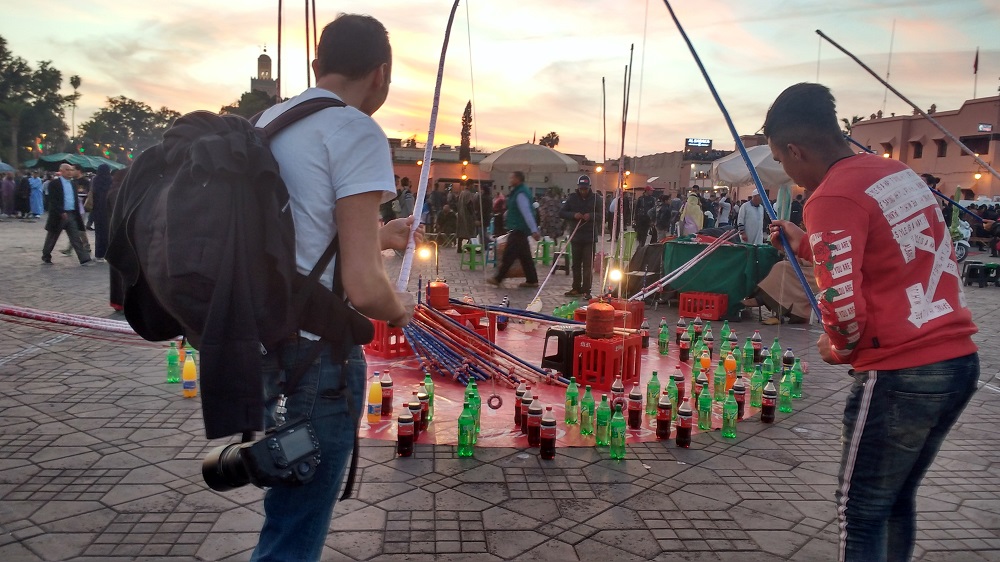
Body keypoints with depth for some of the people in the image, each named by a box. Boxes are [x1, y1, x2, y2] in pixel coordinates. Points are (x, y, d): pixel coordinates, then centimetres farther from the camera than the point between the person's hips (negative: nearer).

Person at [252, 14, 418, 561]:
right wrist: (399, 308, -2)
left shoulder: (266, 121, 10)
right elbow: (362, 288, -23)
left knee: (291, 504, 28)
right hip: (315, 355, -8)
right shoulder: (357, 132, -16)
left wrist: (376, 236, 30)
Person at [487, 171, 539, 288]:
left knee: (508, 255, -4)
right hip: (518, 229, 11)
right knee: (525, 256, 11)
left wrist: (534, 230, -30)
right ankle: (532, 280, 15)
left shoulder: (520, 194, -18)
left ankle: (498, 279, 2)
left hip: (518, 230, -11)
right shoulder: (518, 192, 14)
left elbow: (527, 213, -26)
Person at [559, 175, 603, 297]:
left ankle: (586, 290, 2)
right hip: (576, 236, 2)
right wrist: (573, 215, -15)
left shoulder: (595, 199, 1)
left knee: (588, 265, -2)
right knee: (576, 264, 11)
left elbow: (602, 215, -1)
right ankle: (576, 288, 20)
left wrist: (591, 216, -20)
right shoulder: (572, 198, 4)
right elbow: (561, 213, 2)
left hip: (590, 237, -2)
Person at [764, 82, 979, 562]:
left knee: (860, 509, 8)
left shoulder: (831, 197, -15)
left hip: (901, 375, -8)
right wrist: (807, 245, 25)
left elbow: (842, 303, -22)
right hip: (960, 359, 8)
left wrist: (840, 349, -2)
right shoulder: (901, 173, 11)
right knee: (897, 498, 21)